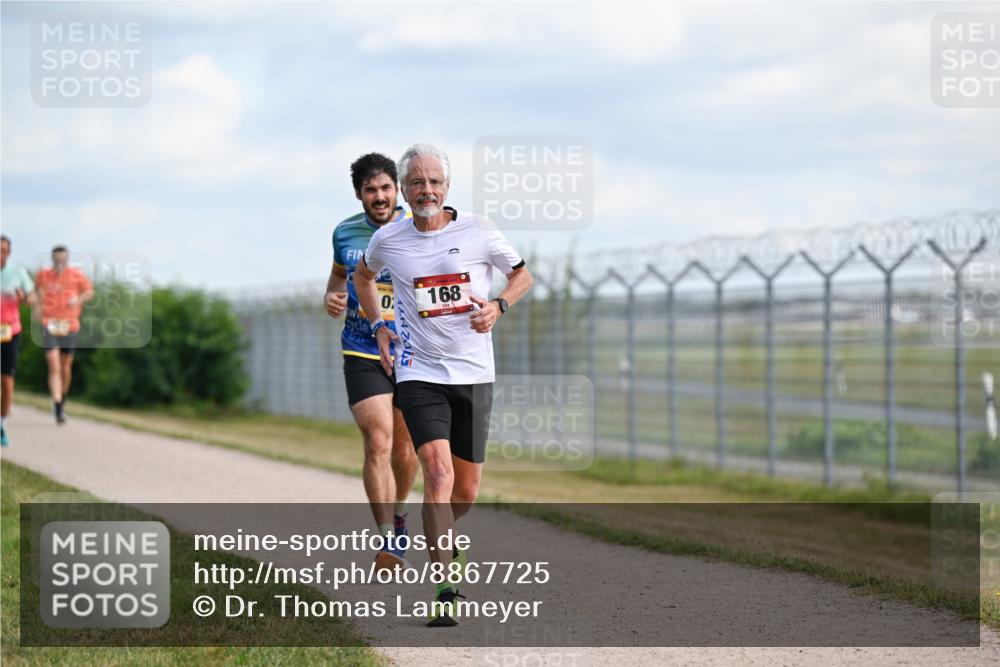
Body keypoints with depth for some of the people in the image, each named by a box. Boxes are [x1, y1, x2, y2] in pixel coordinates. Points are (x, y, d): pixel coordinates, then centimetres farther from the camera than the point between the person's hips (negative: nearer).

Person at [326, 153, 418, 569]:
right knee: (378, 442, -17)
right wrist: (331, 298, 3)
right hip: (362, 356, 0)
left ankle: (398, 515, 41)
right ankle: (389, 542, -19)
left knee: (405, 450, 12)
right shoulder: (345, 234, 3)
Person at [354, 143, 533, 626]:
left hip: (474, 373, 2)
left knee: (467, 487, 9)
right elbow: (363, 275, 24)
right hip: (419, 373, -1)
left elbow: (522, 274, 12)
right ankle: (445, 593, -23)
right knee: (438, 471, -20)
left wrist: (498, 306, -7)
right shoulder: (388, 241, 1)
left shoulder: (478, 232, -2)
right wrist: (378, 326, 12)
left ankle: (444, 537, 44)